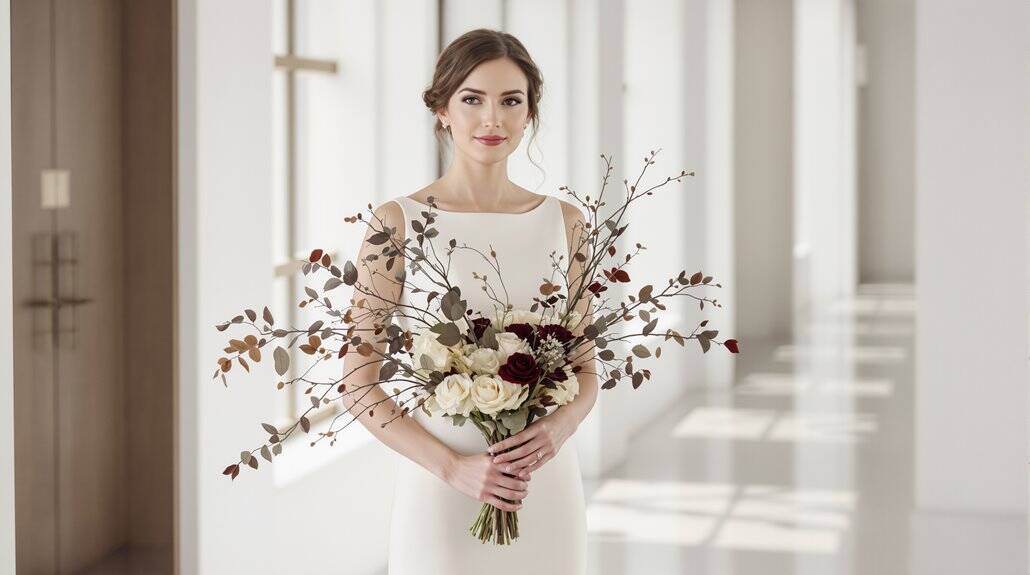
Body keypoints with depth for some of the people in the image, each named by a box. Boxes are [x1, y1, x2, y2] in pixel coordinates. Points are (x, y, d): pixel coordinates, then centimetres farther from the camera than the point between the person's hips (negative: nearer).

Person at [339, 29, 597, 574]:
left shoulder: (565, 222, 4)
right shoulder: (398, 222, -5)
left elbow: (585, 368, 10)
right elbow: (359, 384, -6)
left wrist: (559, 426, -11)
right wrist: (453, 467, -17)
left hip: (547, 489, 3)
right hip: (441, 489, -3)